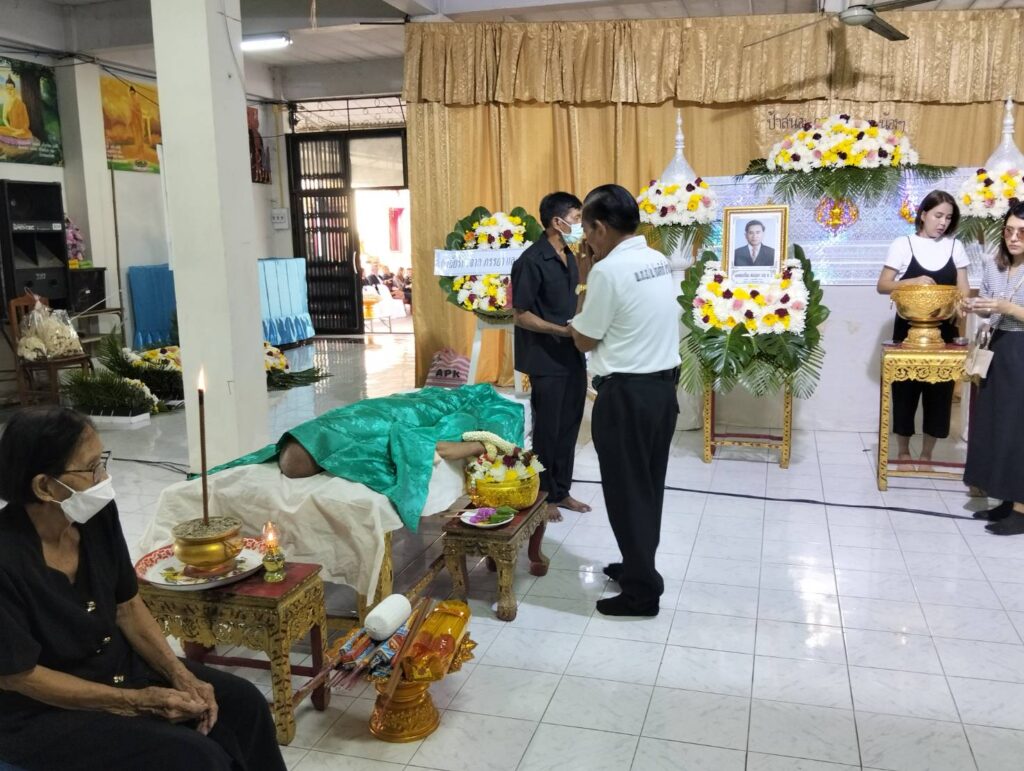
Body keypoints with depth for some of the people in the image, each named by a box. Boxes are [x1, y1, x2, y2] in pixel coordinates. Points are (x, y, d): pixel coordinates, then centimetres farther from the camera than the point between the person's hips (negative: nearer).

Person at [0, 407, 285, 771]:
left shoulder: (97, 514, -9)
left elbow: (128, 606, 2)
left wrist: (180, 675, -9)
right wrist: (137, 701, -18)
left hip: (119, 666, 7)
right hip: (43, 714, -6)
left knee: (244, 703, -2)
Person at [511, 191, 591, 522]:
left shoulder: (569, 258, 10)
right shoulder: (531, 261, -16)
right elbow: (520, 315, -16)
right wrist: (562, 330, -24)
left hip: (573, 356, 8)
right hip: (546, 361, -8)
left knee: (569, 427, 14)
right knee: (547, 430, 3)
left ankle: (561, 491, 27)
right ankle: (543, 496, 18)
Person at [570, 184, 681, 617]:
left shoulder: (609, 270, -17)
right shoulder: (659, 261, 8)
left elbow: (585, 341, -9)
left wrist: (585, 283, -1)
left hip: (626, 394, -8)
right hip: (663, 385, 9)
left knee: (626, 490, 3)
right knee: (648, 485, 18)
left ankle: (642, 592, 12)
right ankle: (638, 566, 33)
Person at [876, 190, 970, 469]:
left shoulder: (955, 246, 6)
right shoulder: (903, 244, -2)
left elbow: (963, 288, 6)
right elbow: (882, 286, -4)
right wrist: (913, 281, -21)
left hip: (943, 331, 3)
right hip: (908, 329, -2)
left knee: (940, 389, 4)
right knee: (905, 388, 4)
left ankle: (927, 455, 17)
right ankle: (903, 450, 20)